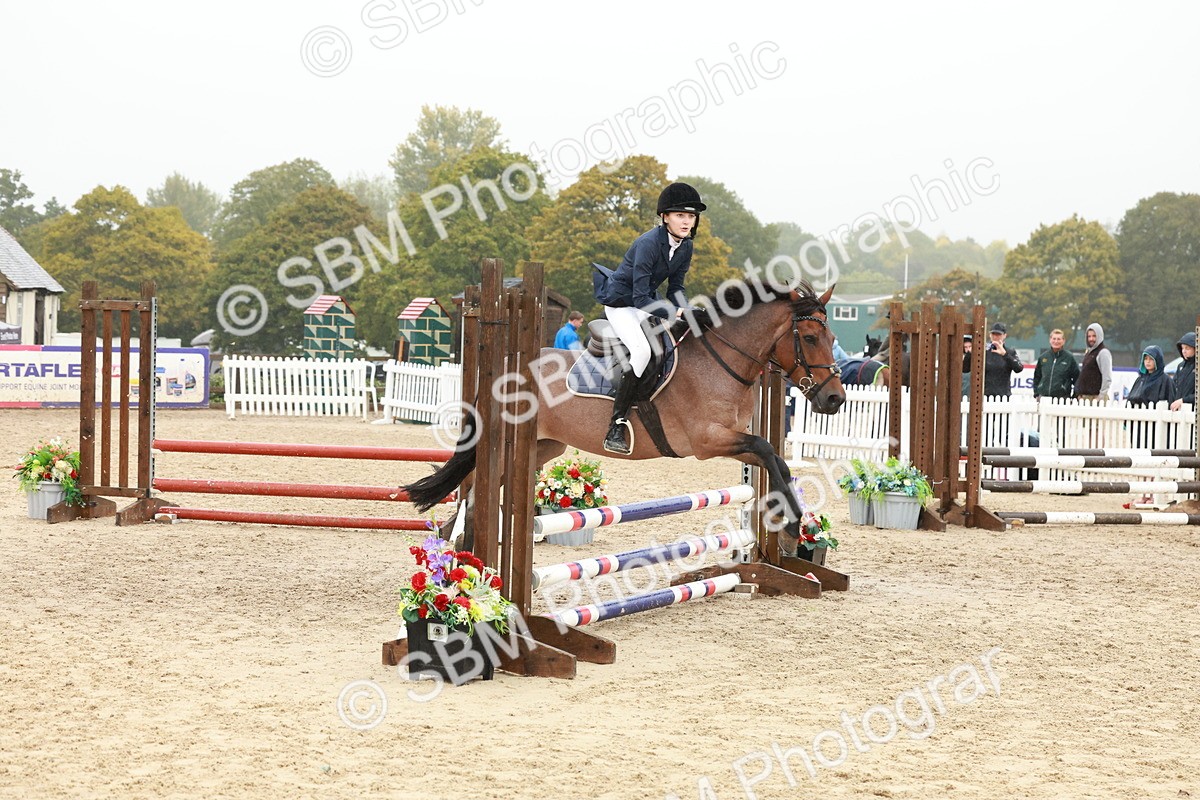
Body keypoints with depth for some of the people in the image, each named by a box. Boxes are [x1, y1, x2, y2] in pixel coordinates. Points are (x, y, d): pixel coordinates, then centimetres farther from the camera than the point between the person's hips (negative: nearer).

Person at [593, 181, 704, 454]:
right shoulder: (649, 243, -27)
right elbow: (640, 298, -29)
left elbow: (675, 288, 5)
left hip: (648, 303, 9)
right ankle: (617, 426, -29)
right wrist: (672, 314, -36)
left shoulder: (685, 247, -2)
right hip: (621, 303, -9)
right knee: (642, 350, -31)